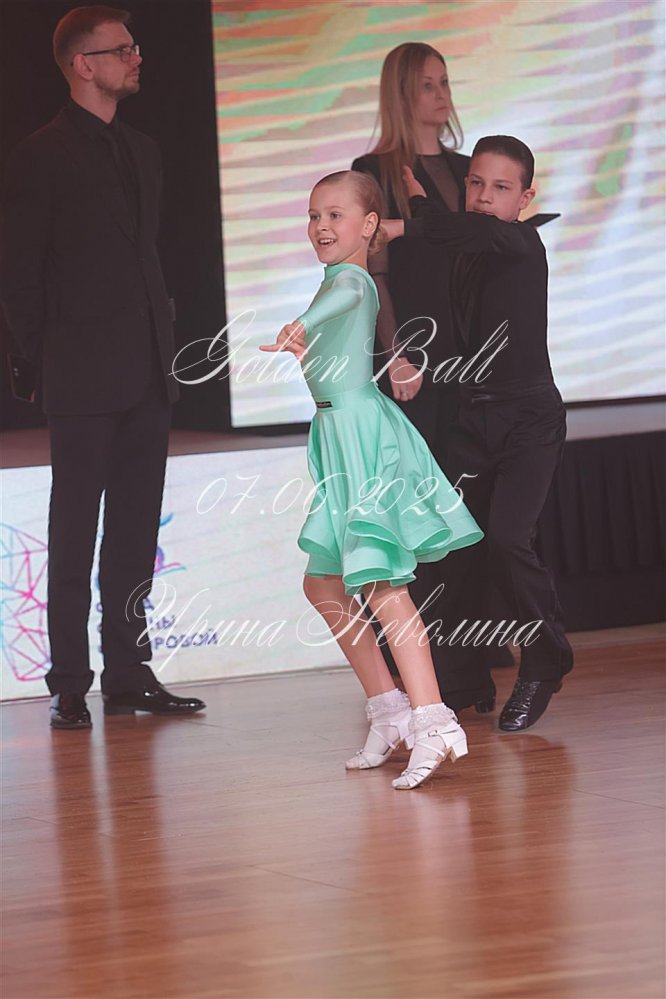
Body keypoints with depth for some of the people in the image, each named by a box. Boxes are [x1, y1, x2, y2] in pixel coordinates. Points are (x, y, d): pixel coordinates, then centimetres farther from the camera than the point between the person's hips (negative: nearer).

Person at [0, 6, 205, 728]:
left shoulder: (140, 152, 16)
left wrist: (162, 352, 13)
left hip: (146, 377, 7)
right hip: (83, 380, -7)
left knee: (135, 532, 8)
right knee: (74, 533, -2)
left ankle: (128, 675, 13)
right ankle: (69, 686, 1)